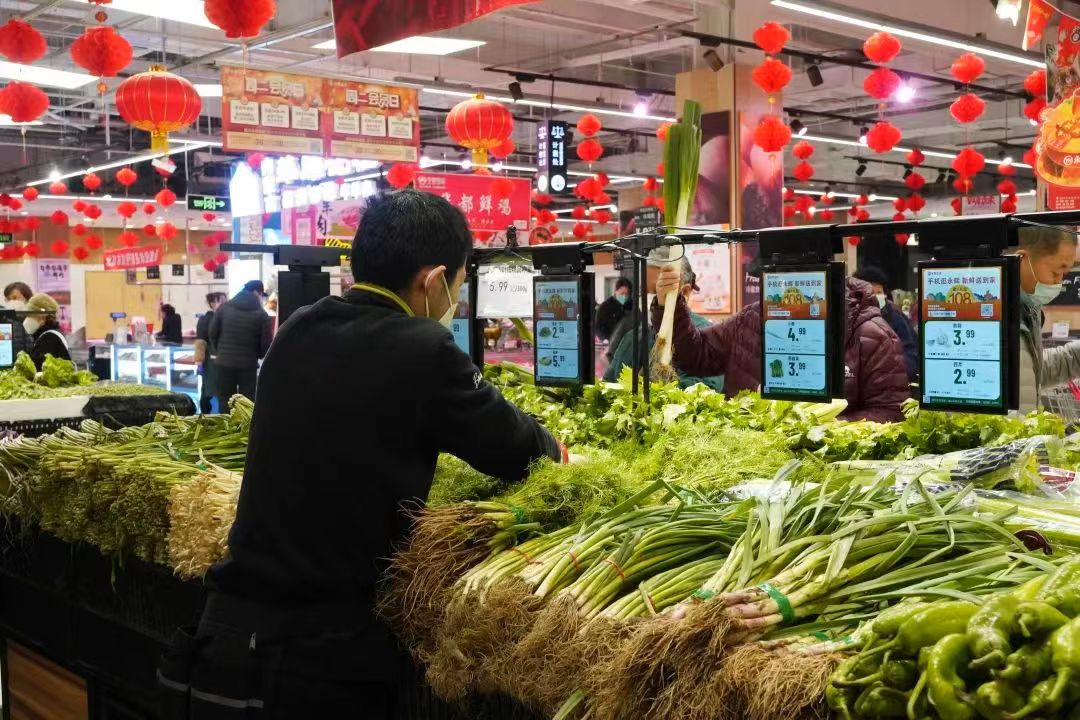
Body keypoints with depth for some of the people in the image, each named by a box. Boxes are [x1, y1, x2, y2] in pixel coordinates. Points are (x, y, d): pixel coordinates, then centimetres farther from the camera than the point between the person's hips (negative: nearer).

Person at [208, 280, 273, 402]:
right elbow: (266, 344, -7)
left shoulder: (223, 308, 5)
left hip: (223, 364, 3)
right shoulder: (261, 315, -5)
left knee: (224, 405, 10)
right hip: (248, 365, -2)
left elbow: (212, 333, 5)